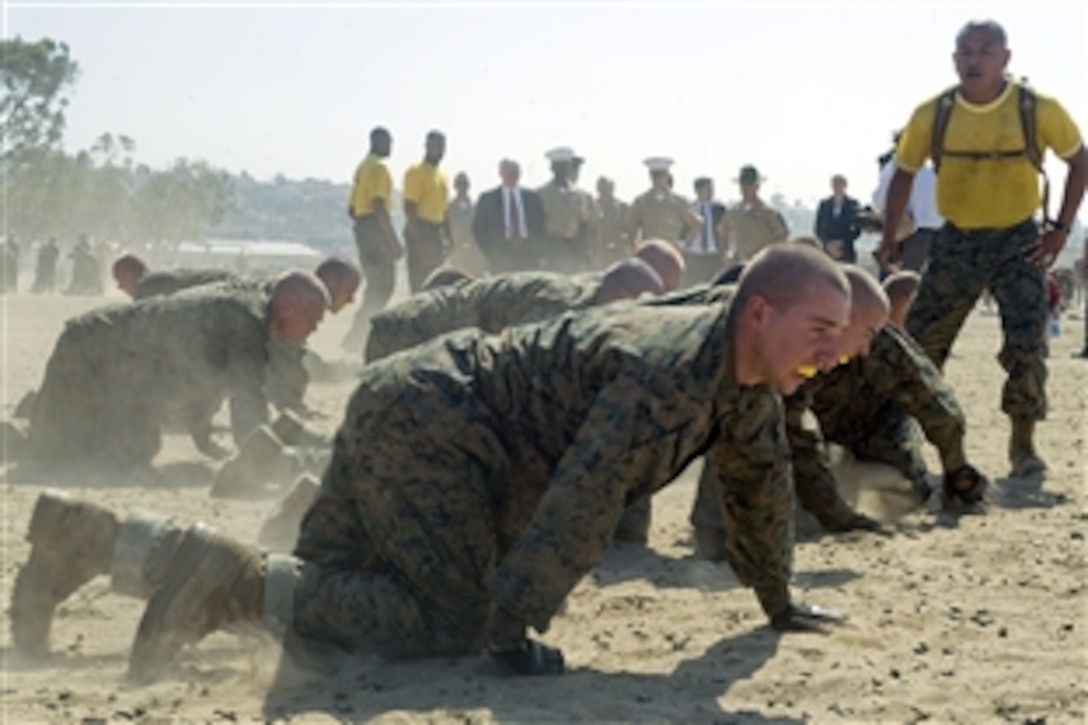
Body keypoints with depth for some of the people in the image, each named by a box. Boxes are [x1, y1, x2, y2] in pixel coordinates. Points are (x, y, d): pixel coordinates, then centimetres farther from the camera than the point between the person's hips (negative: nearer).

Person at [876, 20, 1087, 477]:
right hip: (956, 241, 2)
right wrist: (890, 237, -2)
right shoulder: (932, 114, -8)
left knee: (1027, 344, -11)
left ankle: (1023, 443, 4)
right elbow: (904, 173, 5)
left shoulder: (1039, 109, -13)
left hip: (1018, 241, -2)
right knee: (919, 342, 3)